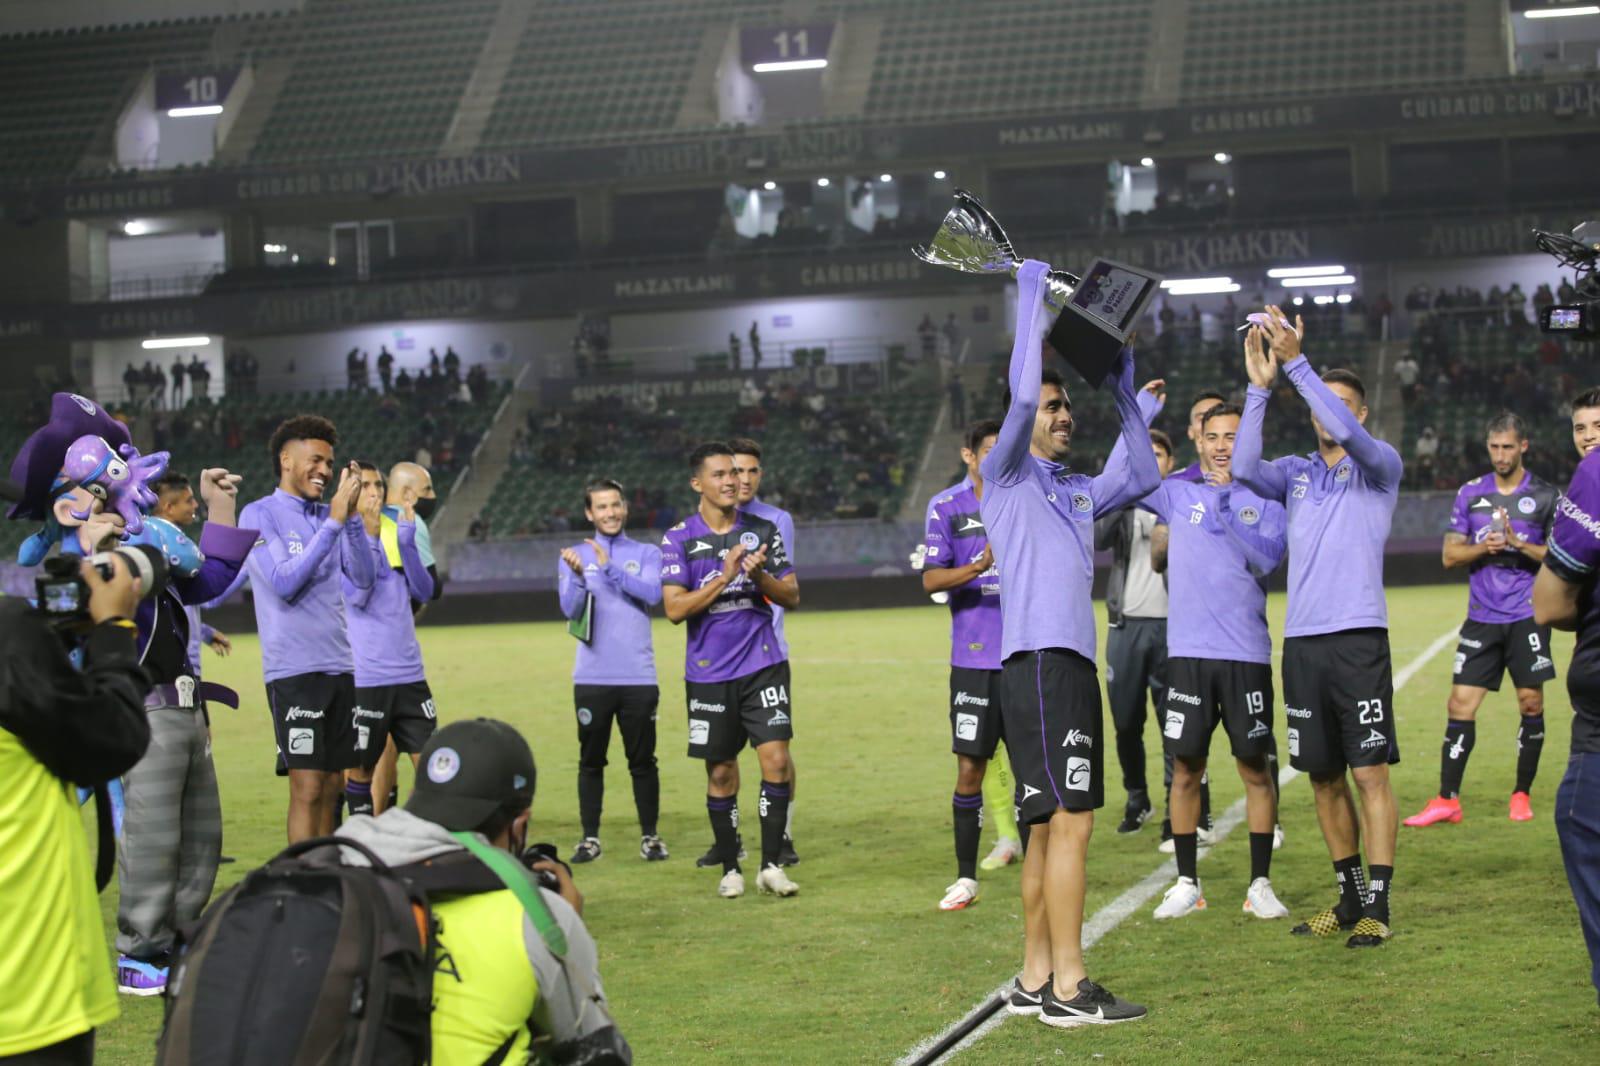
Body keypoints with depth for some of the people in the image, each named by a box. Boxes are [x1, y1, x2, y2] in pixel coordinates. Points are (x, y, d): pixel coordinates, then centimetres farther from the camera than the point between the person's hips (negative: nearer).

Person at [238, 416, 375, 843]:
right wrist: (333, 522, -16)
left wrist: (351, 515, -5)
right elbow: (284, 582, -16)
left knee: (332, 787, 9)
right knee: (308, 787, -10)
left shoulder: (328, 514, 13)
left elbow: (363, 577, 5)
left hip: (339, 667, 6)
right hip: (293, 669, -6)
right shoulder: (260, 514, -4)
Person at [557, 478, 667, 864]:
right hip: (592, 677, 0)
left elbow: (653, 593, -11)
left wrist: (610, 569, -20)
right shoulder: (575, 556, 8)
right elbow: (570, 609, -4)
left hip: (639, 676, 0)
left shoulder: (647, 554, 7)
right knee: (591, 761, 3)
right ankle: (590, 838, 9)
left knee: (643, 761, 3)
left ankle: (650, 836, 11)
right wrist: (578, 576, -23)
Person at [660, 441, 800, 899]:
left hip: (763, 663, 1)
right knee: (720, 772, 6)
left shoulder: (763, 530, 5)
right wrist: (725, 577, -19)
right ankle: (730, 869, 18)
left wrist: (760, 576, -13)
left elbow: (792, 596, 7)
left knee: (776, 759, -10)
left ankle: (771, 865, 0)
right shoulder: (678, 539, -1)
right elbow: (674, 609, -10)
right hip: (708, 671, -1)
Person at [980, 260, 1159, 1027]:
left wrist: (1123, 389, 23)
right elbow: (1021, 394, -12)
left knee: (1048, 829, 9)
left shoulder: (1077, 491, 21)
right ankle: (1066, 986, -12)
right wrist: (1033, 296, -4)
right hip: (1037, 664, -8)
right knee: (1068, 821, -13)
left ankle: (1036, 978, 13)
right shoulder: (1008, 478, 0)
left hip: (1073, 665, 8)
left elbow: (1141, 474, 30)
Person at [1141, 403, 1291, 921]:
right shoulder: (1178, 494, 10)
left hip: (1247, 652, -1)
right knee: (1185, 767, 3)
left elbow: (1267, 560, -8)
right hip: (1188, 650, 1)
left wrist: (1227, 512, -17)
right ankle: (1186, 883, 13)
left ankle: (1260, 884, 11)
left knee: (1255, 767, 2)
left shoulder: (1264, 502, 5)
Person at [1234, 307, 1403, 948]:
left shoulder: (1380, 467, 3)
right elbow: (1244, 469, -6)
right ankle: (1349, 899, 20)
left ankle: (1377, 907, -4)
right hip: (1302, 643, 5)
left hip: (1358, 638, -5)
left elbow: (1348, 434, -17)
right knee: (1323, 779, 9)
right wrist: (1260, 388, -13)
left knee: (1370, 774, -7)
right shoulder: (1295, 473, 14)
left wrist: (1297, 362, -21)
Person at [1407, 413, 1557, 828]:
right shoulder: (1470, 493, 10)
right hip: (1481, 618, 2)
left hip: (1527, 617, -2)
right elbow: (1450, 555, 10)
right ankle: (1447, 800, 1)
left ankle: (1522, 795, 15)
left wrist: (1519, 544, -15)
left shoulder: (1545, 496, 2)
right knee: (1460, 705, -3)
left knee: (1531, 703, -1)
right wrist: (1481, 547, -10)